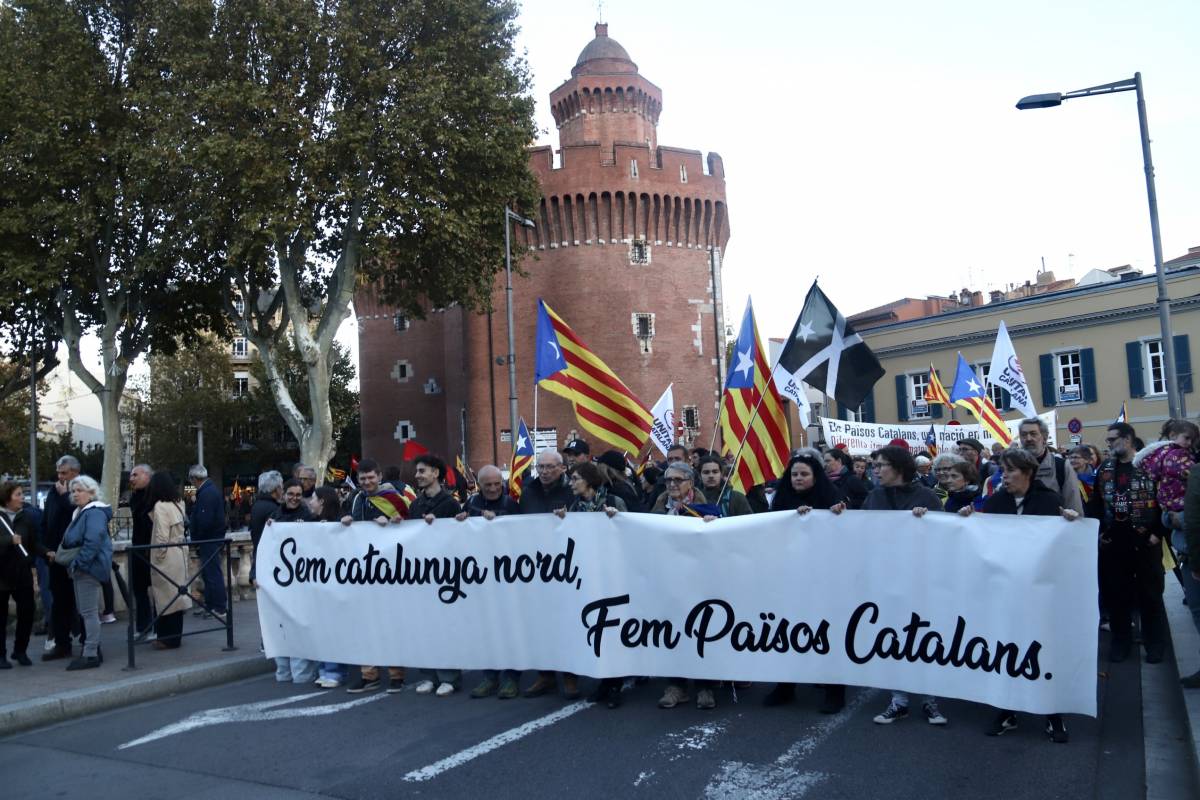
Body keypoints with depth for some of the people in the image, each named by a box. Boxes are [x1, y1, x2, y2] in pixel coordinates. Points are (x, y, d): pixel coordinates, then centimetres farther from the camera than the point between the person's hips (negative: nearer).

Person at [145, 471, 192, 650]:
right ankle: (174, 635, 21)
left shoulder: (160, 506, -15)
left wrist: (158, 557, -8)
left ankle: (169, 638, 7)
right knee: (175, 595, 13)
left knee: (167, 595, 0)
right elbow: (176, 530, 9)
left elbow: (161, 536, -17)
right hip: (179, 554, 8)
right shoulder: (177, 503, 7)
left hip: (167, 556, -8)